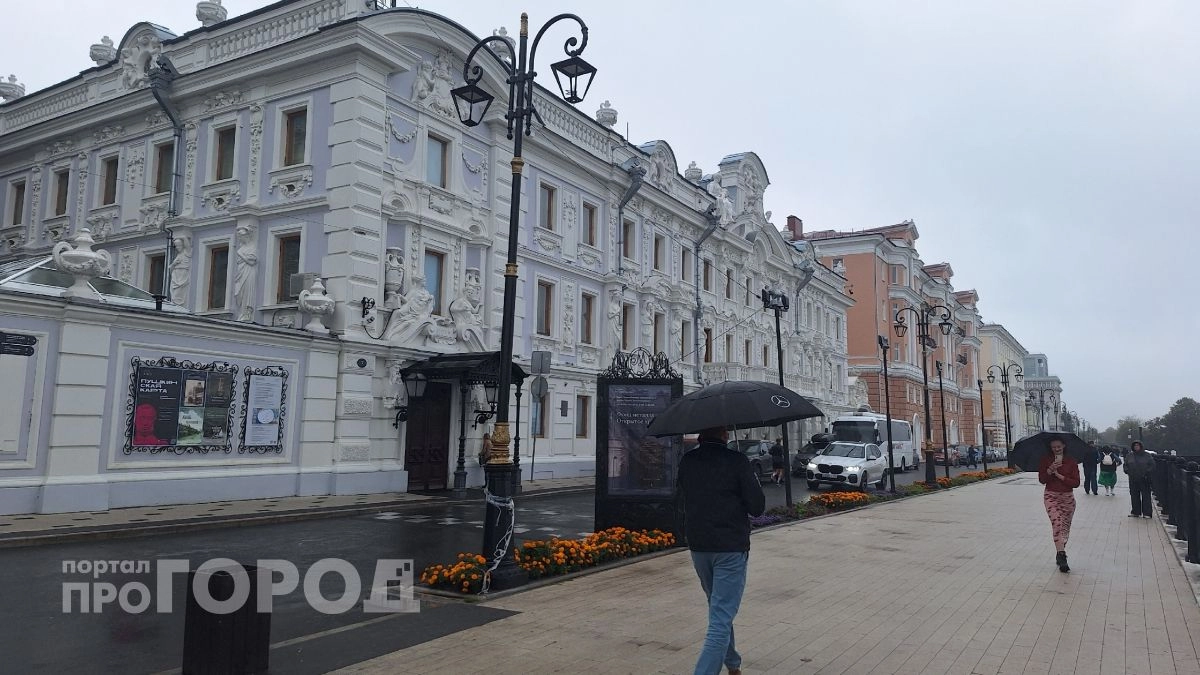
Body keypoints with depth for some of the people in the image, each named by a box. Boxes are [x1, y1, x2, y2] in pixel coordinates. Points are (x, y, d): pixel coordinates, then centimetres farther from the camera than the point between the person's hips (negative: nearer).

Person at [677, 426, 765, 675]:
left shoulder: (687, 461, 1)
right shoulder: (737, 461, -13)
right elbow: (757, 507, -10)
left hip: (698, 546, 5)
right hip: (731, 547, -5)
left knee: (719, 610, 24)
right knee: (721, 619, -3)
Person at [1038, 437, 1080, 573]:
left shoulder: (1071, 461, 2)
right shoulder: (1045, 461, 1)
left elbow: (1076, 483, -3)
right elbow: (1042, 480, -6)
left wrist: (1060, 476, -13)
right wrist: (1050, 469, -21)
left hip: (1068, 498, 2)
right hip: (1051, 497, -2)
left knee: (1065, 526, 9)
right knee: (1057, 523, -20)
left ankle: (1060, 555, 25)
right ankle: (1062, 556, -25)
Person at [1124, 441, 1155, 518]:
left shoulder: (1147, 456, 1)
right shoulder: (1129, 456, 10)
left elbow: (1152, 465, 0)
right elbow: (1125, 465, 18)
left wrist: (1147, 473, -11)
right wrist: (1127, 471, 1)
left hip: (1144, 480, -3)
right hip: (1133, 480, 3)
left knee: (1145, 496, -3)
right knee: (1134, 496, 7)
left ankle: (1147, 513, 1)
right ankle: (1135, 512, 15)